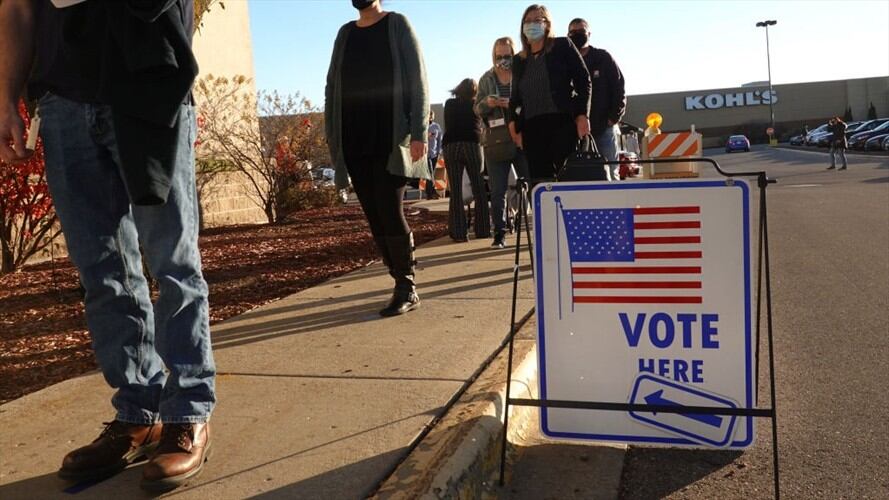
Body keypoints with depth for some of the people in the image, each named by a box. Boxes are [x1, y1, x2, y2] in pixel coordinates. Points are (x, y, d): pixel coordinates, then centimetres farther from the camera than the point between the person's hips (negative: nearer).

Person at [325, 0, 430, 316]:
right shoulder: (345, 33, 18)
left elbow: (417, 80, -3)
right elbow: (332, 87, 17)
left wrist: (419, 133, -13)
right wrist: (332, 135, 7)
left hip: (390, 136, -4)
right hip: (354, 139, 5)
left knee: (390, 211, -12)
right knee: (374, 217, 2)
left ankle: (406, 289, 0)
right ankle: (403, 285, 11)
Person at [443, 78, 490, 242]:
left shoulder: (449, 104, 12)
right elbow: (480, 127, 17)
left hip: (451, 146, 1)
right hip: (472, 144, -1)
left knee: (455, 192, -1)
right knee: (479, 190, 6)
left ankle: (458, 232, -6)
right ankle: (482, 230, 7)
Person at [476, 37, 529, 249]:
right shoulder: (486, 79, 11)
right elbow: (477, 109, 12)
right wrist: (487, 103, -9)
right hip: (496, 142, 2)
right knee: (497, 191, 4)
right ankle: (499, 233, 12)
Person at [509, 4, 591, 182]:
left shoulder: (563, 46, 9)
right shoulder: (518, 60, 21)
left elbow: (583, 81, 3)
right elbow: (515, 98, 21)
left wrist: (582, 115, -8)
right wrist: (516, 128, 9)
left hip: (563, 122, -4)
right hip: (532, 127, 4)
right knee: (539, 180, -3)